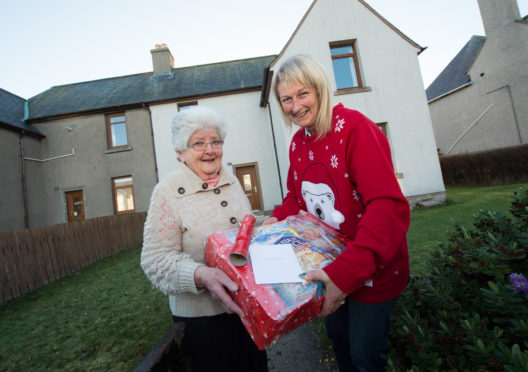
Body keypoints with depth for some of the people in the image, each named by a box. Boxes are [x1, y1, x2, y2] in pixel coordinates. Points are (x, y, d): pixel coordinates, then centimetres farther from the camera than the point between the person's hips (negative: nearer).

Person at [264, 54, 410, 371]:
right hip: (329, 266, 7)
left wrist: (348, 271, -41)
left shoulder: (354, 127, -22)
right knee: (338, 338, 26)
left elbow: (389, 206, -32)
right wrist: (277, 219, -6)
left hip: (372, 268, -6)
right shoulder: (298, 142, 1)